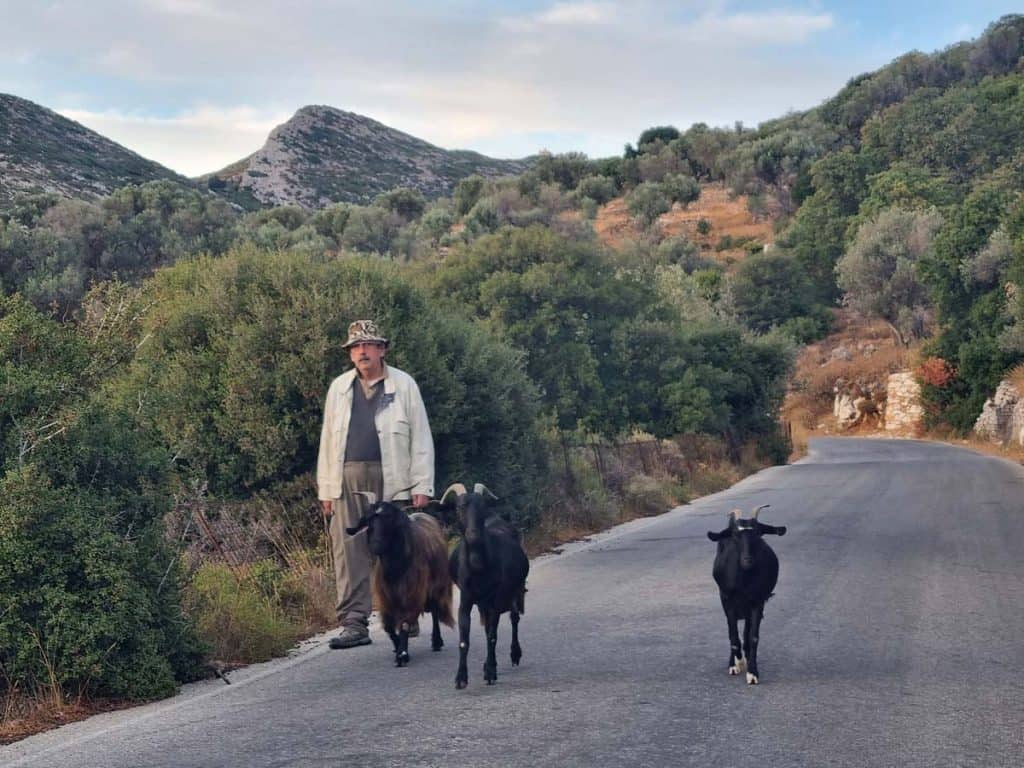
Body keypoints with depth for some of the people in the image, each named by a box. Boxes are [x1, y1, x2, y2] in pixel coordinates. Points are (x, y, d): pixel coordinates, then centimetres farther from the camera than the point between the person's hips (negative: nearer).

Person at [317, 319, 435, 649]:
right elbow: (327, 439, 16)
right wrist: (325, 489, 10)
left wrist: (421, 486, -3)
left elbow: (421, 439, 4)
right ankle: (354, 624, -1)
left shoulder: (403, 385, 6)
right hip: (348, 481, 3)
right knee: (349, 554, -3)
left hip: (393, 480, -3)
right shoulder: (339, 388, 16)